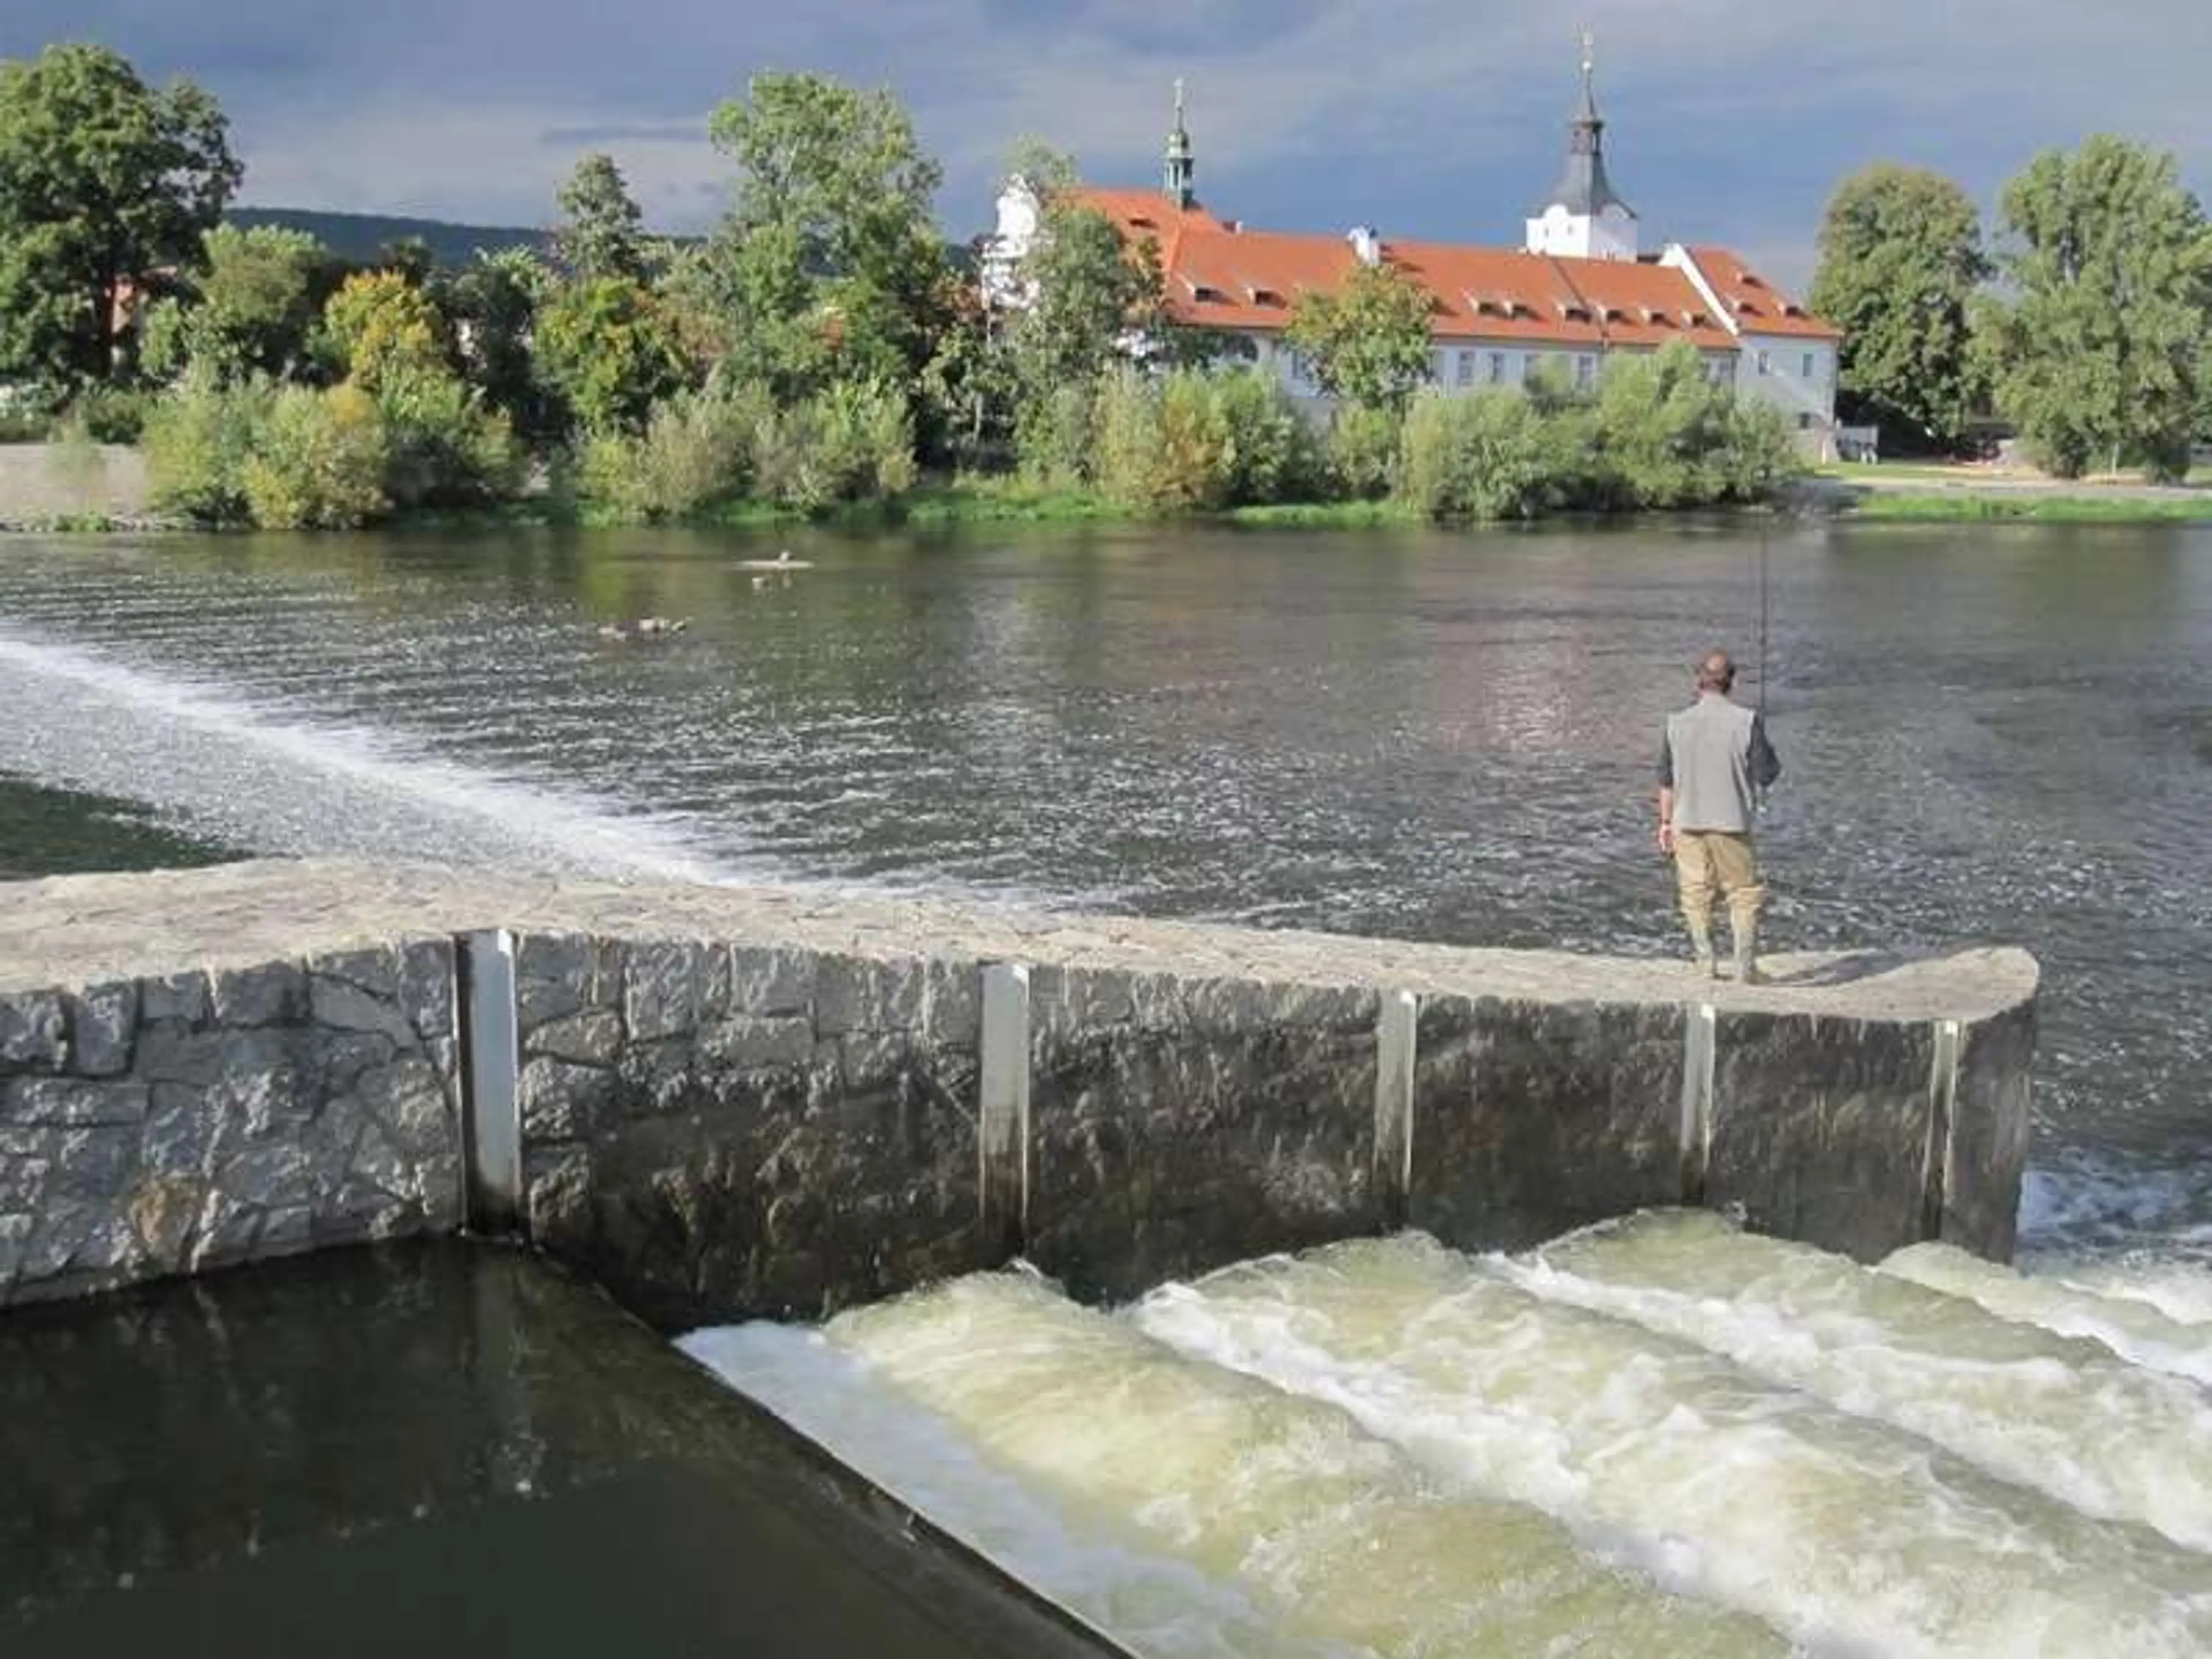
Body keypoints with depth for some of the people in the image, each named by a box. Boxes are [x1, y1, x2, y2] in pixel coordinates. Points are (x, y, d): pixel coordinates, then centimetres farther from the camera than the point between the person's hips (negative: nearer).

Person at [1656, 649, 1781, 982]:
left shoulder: (1677, 723, -3)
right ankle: (1745, 966, 10)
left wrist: (1666, 822, 13)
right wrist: (1773, 760, 15)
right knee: (1744, 894, 11)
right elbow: (1766, 775, -7)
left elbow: (1666, 781, 3)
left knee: (1696, 897, 12)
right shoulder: (1746, 721, -10)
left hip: (1688, 822, 2)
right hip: (1732, 823, -2)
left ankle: (1706, 966, 12)